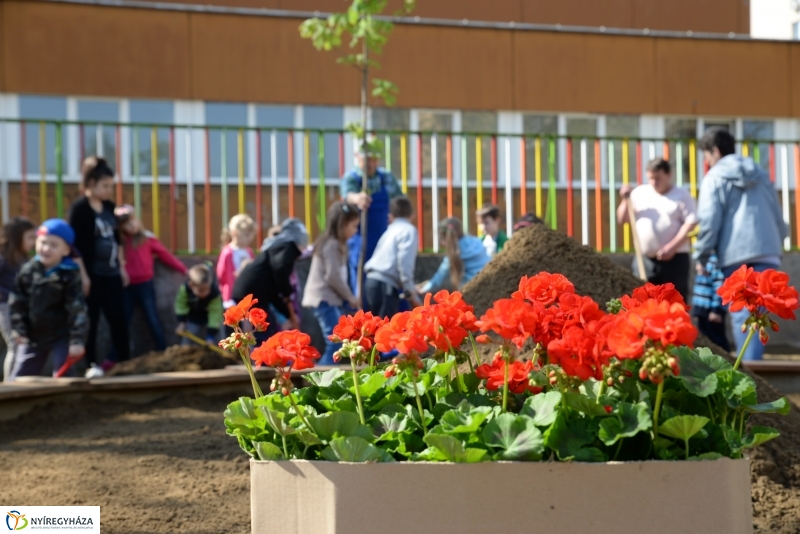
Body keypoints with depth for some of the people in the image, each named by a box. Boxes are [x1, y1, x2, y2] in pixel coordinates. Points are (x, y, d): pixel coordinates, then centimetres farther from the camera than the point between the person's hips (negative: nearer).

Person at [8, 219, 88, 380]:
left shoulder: (69, 275, -14)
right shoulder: (28, 271, -2)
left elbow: (78, 309, -18)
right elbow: (17, 303, 4)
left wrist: (77, 340, -24)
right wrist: (18, 329, -2)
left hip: (61, 337, -4)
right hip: (32, 336, 4)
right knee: (19, 377, 8)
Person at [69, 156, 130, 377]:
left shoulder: (109, 207, 10)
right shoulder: (80, 208, -10)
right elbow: (75, 245, -14)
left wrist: (122, 266, 15)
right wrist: (83, 275, -17)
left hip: (111, 272, 6)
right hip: (92, 274, -6)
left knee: (119, 318, 6)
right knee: (90, 321, -1)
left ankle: (123, 361, 12)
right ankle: (91, 365, 5)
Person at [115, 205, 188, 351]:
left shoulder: (148, 239, -3)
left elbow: (165, 255, 1)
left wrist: (184, 270, 2)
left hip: (145, 285, -2)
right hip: (127, 287, 2)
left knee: (153, 320, 2)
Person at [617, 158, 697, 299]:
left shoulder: (682, 196, 0)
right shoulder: (639, 193, 11)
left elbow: (690, 223, -10)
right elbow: (622, 219, 12)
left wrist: (672, 247, -19)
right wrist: (626, 200, -6)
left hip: (674, 259, -3)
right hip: (645, 259, 3)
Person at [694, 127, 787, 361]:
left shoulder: (714, 178, 1)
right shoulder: (760, 173, 19)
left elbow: (709, 221, -6)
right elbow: (777, 214, 22)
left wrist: (702, 256, 2)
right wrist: (779, 241, 33)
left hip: (735, 254, -4)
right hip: (767, 252, 4)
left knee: (741, 313, 1)